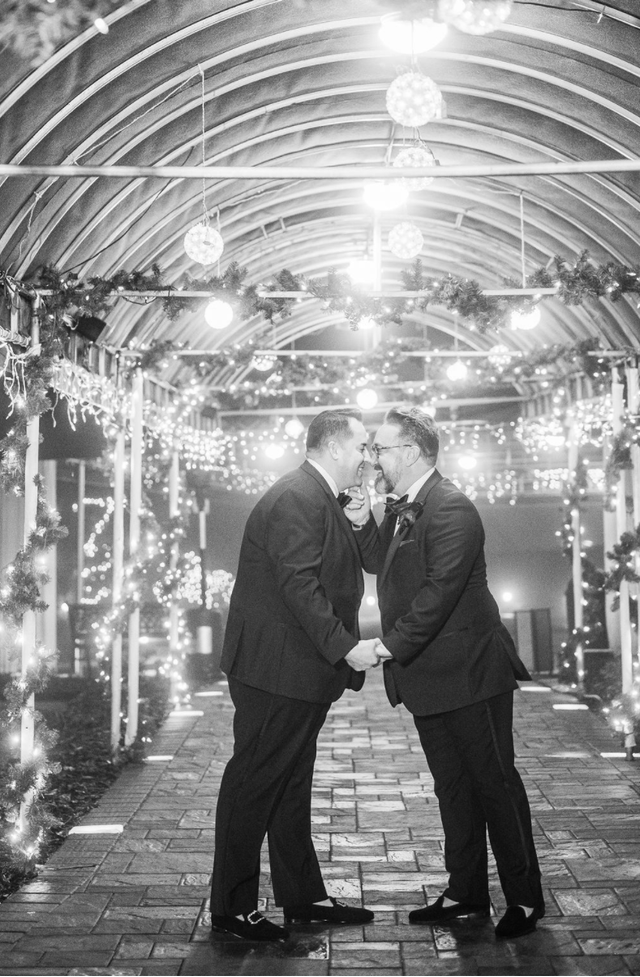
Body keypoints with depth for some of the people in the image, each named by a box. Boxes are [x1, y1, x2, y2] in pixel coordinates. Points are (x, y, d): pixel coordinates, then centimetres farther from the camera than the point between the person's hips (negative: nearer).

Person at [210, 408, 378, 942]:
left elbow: (336, 574, 15)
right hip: (275, 671, -11)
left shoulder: (322, 499, 16)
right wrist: (345, 647, -25)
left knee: (292, 786, 17)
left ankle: (303, 896, 28)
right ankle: (231, 907, 10)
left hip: (300, 674, 11)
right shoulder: (297, 499, -19)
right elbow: (299, 586, -26)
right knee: (254, 784, -1)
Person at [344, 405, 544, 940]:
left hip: (469, 673, -9)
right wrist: (364, 525, -1)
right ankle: (466, 891, 27)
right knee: (452, 787, 16)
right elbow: (383, 567, 15)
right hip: (428, 676, 9)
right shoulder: (401, 509, 11)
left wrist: (391, 646, -25)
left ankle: (525, 897, 13)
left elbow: (439, 592, -26)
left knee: (495, 783, 1)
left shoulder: (451, 509, -20)